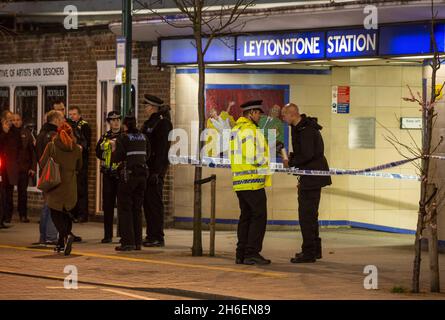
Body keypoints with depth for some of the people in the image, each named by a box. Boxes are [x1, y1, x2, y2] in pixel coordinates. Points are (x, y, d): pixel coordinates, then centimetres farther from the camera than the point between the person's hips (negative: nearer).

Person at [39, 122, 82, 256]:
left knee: (56, 214, 3)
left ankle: (66, 235, -22)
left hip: (55, 184, -3)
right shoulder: (76, 148, 1)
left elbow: (42, 163, -3)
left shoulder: (51, 146, -6)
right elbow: (79, 167, 12)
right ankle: (61, 243, 12)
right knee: (65, 213, 16)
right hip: (70, 186, 3)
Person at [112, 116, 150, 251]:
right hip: (142, 174, 5)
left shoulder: (123, 138, -8)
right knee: (137, 208, 12)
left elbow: (116, 158, -13)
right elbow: (147, 155, 13)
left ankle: (128, 242, -4)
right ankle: (137, 241, 13)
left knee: (125, 208, 1)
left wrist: (113, 147, 4)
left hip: (128, 175, -5)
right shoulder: (143, 137, 8)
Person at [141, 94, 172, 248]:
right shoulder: (149, 123, 17)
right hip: (147, 168, 10)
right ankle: (151, 235, 17)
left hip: (156, 169, -10)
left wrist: (156, 171, -22)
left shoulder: (162, 123, -12)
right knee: (147, 202, 11)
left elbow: (161, 149, -18)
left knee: (154, 202, -7)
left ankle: (157, 237, -3)